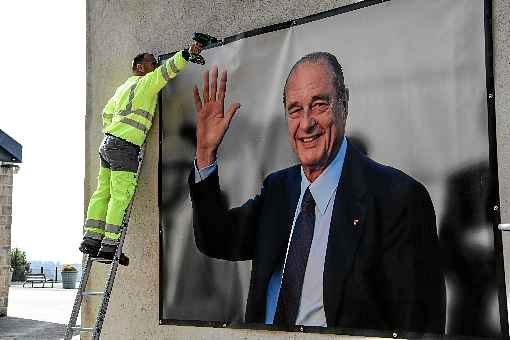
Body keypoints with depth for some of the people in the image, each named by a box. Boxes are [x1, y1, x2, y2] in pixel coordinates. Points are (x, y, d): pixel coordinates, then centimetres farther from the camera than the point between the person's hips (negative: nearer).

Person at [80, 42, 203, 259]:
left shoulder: (123, 88, 24)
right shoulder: (145, 83, -2)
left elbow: (107, 113, 30)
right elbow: (167, 70, -13)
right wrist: (188, 53, -17)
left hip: (107, 143, 9)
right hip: (125, 147, -9)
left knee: (102, 193, 9)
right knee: (121, 197, -10)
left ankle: (91, 239, 10)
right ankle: (109, 246, -12)